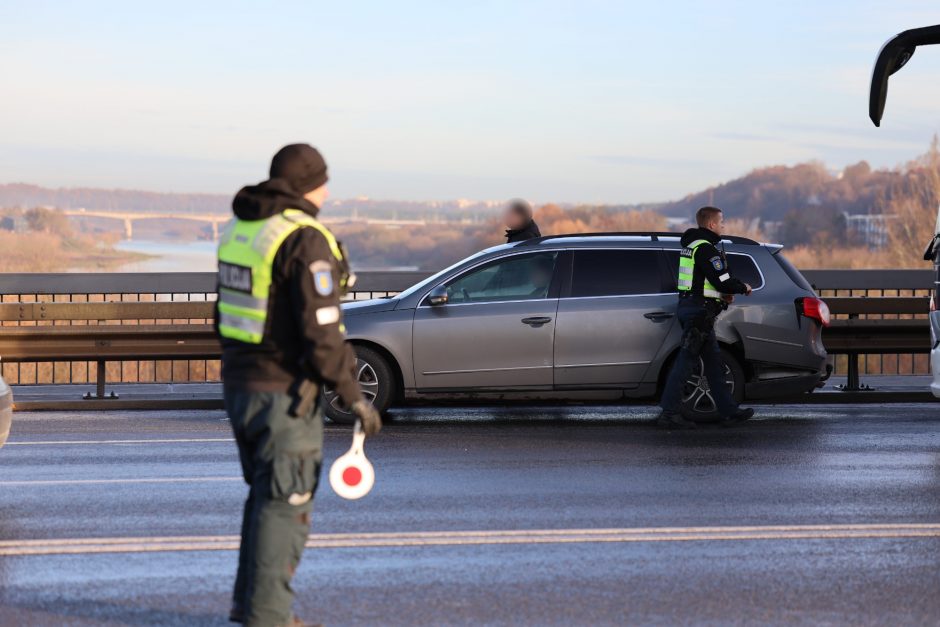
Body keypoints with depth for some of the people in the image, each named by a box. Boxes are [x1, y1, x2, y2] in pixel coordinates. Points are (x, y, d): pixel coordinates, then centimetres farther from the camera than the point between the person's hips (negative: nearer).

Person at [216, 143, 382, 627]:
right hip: (286, 393, -9)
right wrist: (354, 397, -14)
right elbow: (321, 331, -22)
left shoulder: (241, 229, 9)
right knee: (286, 503, -1)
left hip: (239, 383, 9)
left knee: (265, 493, 19)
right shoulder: (305, 240, -19)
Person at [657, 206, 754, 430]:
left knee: (713, 361, 13)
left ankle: (729, 411, 18)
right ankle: (669, 413, -8)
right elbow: (723, 281, -20)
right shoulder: (706, 249, -16)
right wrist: (743, 288, -2)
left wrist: (723, 294, 13)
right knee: (686, 361, -9)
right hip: (700, 311, -11)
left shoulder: (691, 246, 16)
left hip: (688, 308, 11)